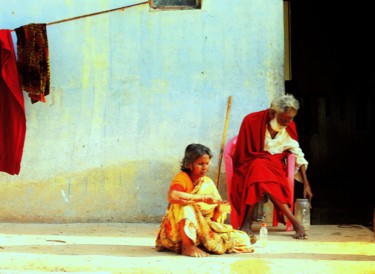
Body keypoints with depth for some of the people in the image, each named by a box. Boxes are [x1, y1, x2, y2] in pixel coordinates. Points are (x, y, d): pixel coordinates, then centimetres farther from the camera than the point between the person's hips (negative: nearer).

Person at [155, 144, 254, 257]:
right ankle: (187, 246, -28)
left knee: (242, 239, -8)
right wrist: (203, 198, -32)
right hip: (178, 230, -5)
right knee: (185, 206, -34)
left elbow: (213, 217, 6)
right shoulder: (182, 177, -10)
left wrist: (220, 209, -18)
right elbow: (172, 196, -34)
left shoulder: (209, 183, 6)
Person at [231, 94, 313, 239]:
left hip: (275, 167, 3)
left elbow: (298, 155, 4)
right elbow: (243, 154, -8)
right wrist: (268, 158, -13)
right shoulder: (252, 121, -11)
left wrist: (306, 184, 0)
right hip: (249, 166, -2)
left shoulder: (289, 127, 2)